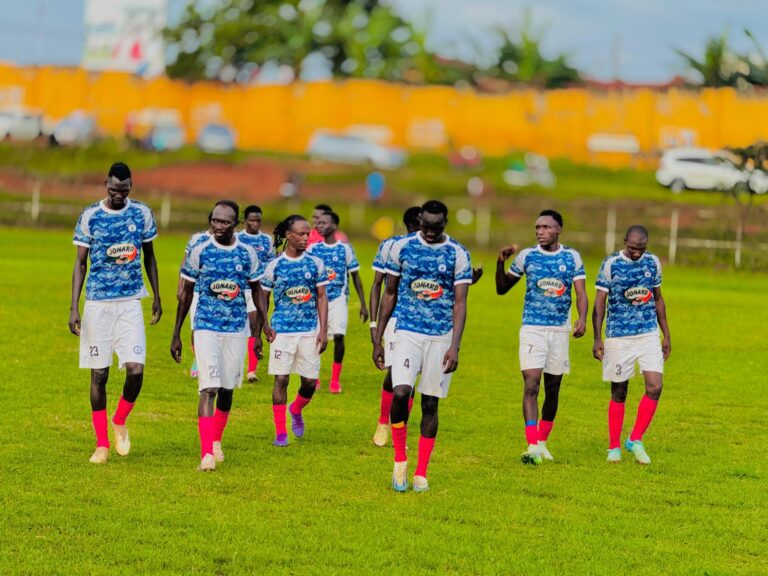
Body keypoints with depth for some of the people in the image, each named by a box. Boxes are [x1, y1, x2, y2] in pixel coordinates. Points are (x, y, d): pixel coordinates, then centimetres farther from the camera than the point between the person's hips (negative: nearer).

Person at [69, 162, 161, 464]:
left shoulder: (142, 214, 3)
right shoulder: (90, 216, -3)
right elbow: (80, 263, 1)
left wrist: (157, 297, 17)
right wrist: (74, 308, -5)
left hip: (131, 303, 1)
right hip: (97, 303, -1)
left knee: (136, 369, -12)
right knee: (99, 374, 2)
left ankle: (120, 421, 16)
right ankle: (102, 444, 11)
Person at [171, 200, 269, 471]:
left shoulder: (248, 254, 1)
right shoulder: (199, 252, -3)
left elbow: (257, 290, 13)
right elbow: (186, 294, 5)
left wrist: (264, 322, -1)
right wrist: (176, 335, 6)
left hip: (237, 329, 3)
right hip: (206, 327, -3)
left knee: (227, 389, 11)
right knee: (208, 388, -14)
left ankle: (216, 441, 33)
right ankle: (206, 454, -21)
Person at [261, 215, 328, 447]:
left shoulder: (315, 264, 3)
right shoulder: (274, 266, -1)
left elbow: (322, 298, 6)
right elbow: (263, 298, 6)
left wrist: (323, 331, 0)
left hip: (310, 330, 2)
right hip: (282, 330, -2)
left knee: (310, 381, 3)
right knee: (281, 379, -6)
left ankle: (296, 410, 35)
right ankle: (280, 432, 1)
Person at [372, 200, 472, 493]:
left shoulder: (457, 254, -2)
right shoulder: (402, 247, 1)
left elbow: (459, 303, -5)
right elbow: (390, 294, 8)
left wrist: (454, 347, -15)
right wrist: (377, 339, 7)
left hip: (441, 337, 0)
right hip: (408, 333, 0)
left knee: (430, 403, 4)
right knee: (400, 393, -18)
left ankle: (421, 473, 14)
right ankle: (400, 461, 2)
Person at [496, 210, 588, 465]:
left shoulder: (572, 257, 3)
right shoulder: (526, 256, 2)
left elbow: (581, 293, -1)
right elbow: (501, 289, 9)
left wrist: (582, 319, -19)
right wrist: (500, 263, -7)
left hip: (560, 330, 2)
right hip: (532, 329, -2)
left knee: (553, 389, 9)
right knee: (531, 385, -15)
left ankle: (542, 442, 24)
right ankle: (532, 446, -22)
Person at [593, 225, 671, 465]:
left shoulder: (653, 263, 4)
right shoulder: (610, 264, -7)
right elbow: (599, 302, -6)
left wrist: (666, 335, 15)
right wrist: (597, 338, -12)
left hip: (649, 335, 3)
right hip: (618, 337, -3)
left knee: (654, 387, -10)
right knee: (619, 393, 4)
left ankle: (635, 440, 4)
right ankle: (614, 447, 15)